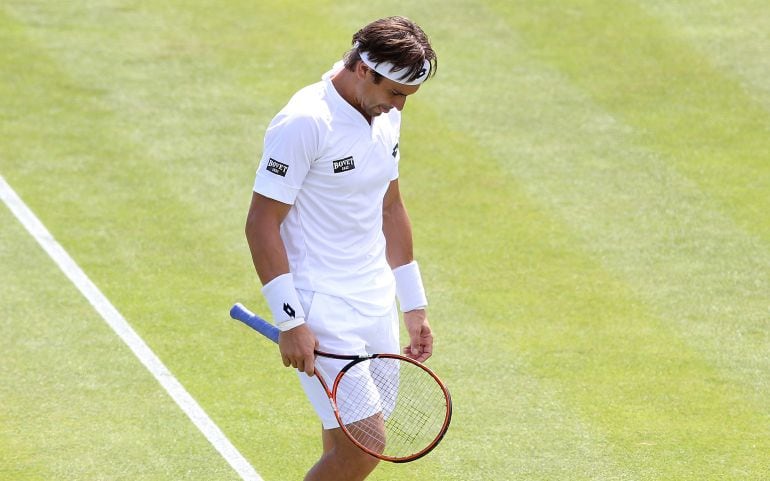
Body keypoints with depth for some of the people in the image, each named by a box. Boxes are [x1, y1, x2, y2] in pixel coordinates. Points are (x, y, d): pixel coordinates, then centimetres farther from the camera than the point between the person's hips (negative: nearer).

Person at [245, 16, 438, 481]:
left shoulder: (386, 116, 9)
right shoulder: (304, 123, -17)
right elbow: (262, 223, -16)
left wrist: (414, 307, 20)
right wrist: (291, 322, -19)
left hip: (376, 307, 8)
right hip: (321, 312, -8)